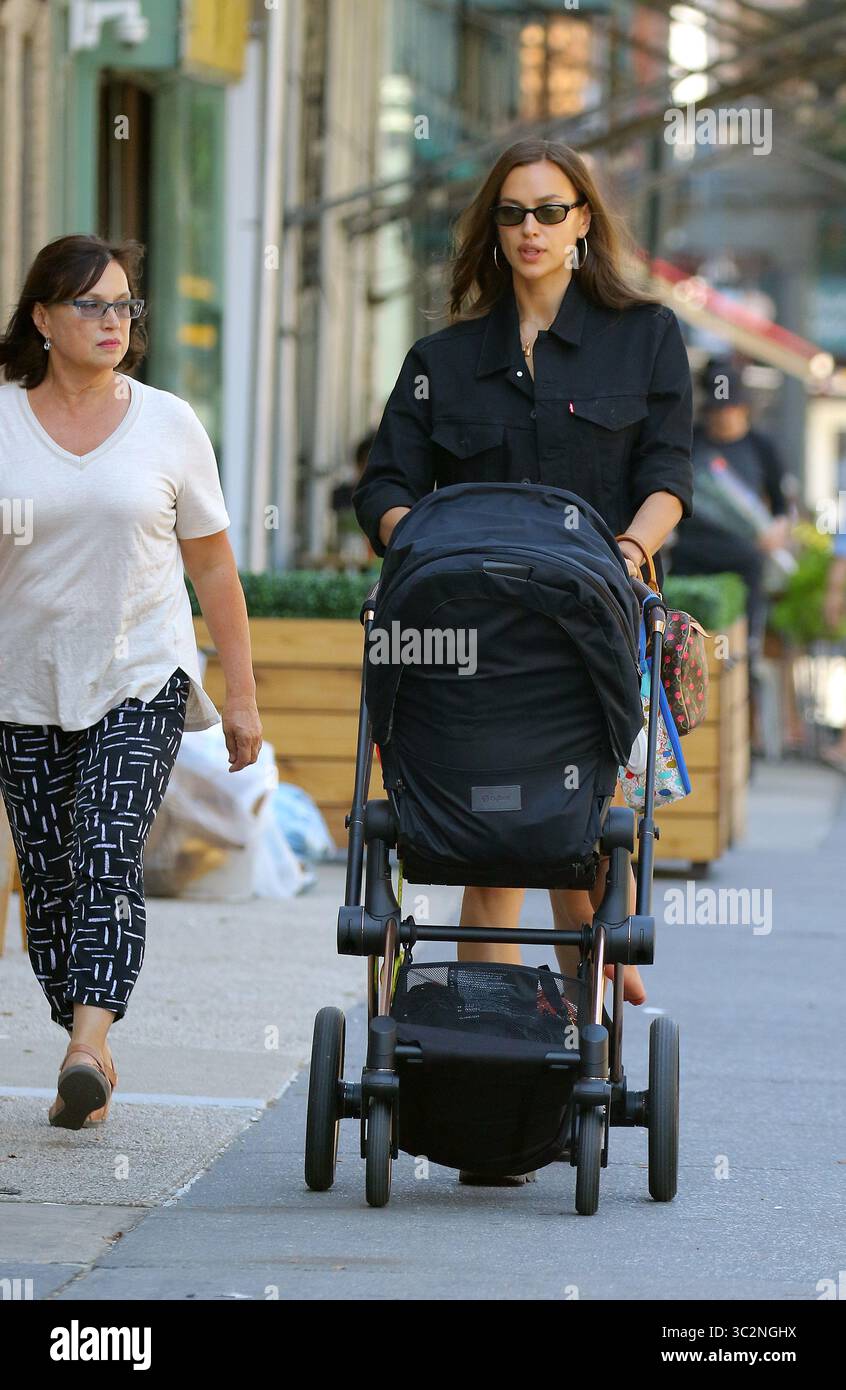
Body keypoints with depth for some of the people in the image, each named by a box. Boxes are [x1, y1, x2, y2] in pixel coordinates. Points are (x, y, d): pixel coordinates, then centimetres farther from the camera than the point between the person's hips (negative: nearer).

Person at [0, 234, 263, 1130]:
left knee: (107, 854, -18)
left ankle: (89, 1046, -29)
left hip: (142, 680, -1)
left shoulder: (168, 425, 4)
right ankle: (86, 1063, 11)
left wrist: (241, 696, 6)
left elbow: (213, 567, 8)